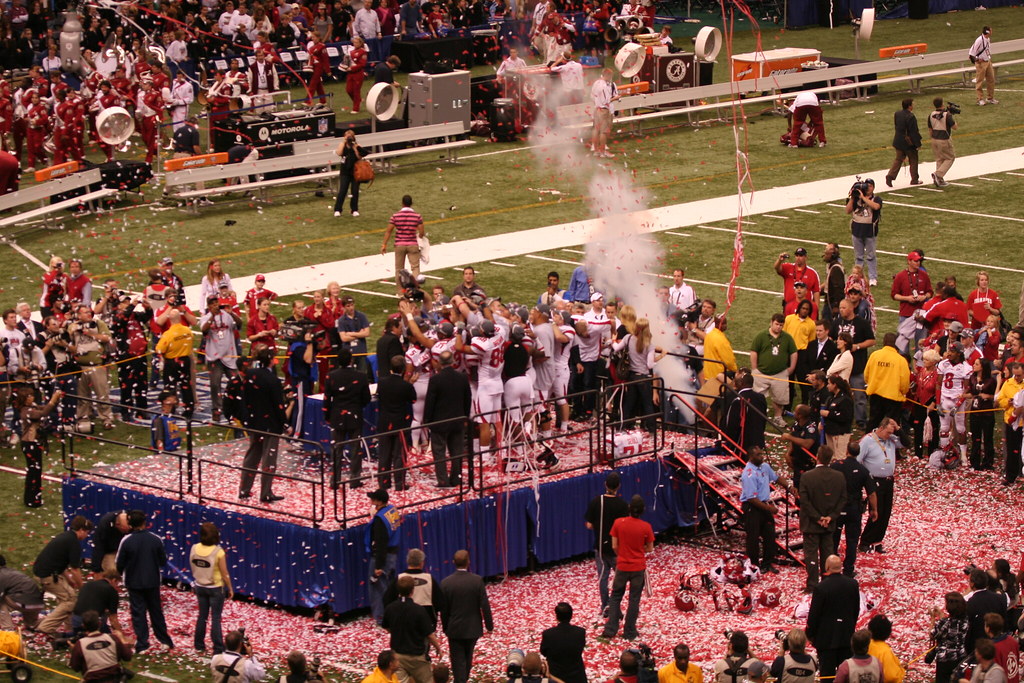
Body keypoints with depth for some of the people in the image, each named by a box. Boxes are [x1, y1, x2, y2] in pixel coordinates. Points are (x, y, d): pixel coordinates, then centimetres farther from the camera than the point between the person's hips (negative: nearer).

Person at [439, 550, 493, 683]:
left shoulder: (446, 582, -12)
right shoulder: (477, 580, -13)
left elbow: (444, 609, -5)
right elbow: (485, 605, -10)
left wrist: (445, 627, 9)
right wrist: (489, 625, 1)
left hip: (455, 628, -2)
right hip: (473, 627, 2)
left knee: (458, 662, 4)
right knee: (468, 659, 22)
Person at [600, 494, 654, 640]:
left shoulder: (618, 523, -12)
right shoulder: (646, 527, -14)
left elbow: (614, 546, -5)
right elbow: (649, 548, -3)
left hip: (622, 567, 1)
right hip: (638, 568, -1)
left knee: (615, 597, 17)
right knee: (634, 599, 11)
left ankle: (610, 629, 13)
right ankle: (629, 632, 18)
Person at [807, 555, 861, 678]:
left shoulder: (821, 587, -19)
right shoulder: (853, 584, -5)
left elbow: (814, 614, -12)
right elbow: (856, 609, 7)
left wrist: (810, 634, 1)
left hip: (826, 637, -4)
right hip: (847, 635, 4)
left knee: (827, 673, 3)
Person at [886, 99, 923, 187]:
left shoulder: (897, 114, 1)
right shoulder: (910, 117, -22)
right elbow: (914, 132, -20)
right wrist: (918, 144, -12)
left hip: (898, 141, 6)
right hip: (909, 143, -6)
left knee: (898, 159, 14)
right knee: (913, 160, 10)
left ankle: (890, 175, -2)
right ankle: (914, 180, 19)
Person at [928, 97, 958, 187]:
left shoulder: (931, 115, -1)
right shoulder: (947, 115, -18)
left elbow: (930, 129, 8)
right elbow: (954, 127, -13)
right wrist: (952, 117, -1)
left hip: (935, 139, 6)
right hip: (945, 140, -6)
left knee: (939, 159, 17)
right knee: (950, 158, 9)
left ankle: (940, 180, 16)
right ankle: (938, 174, -8)